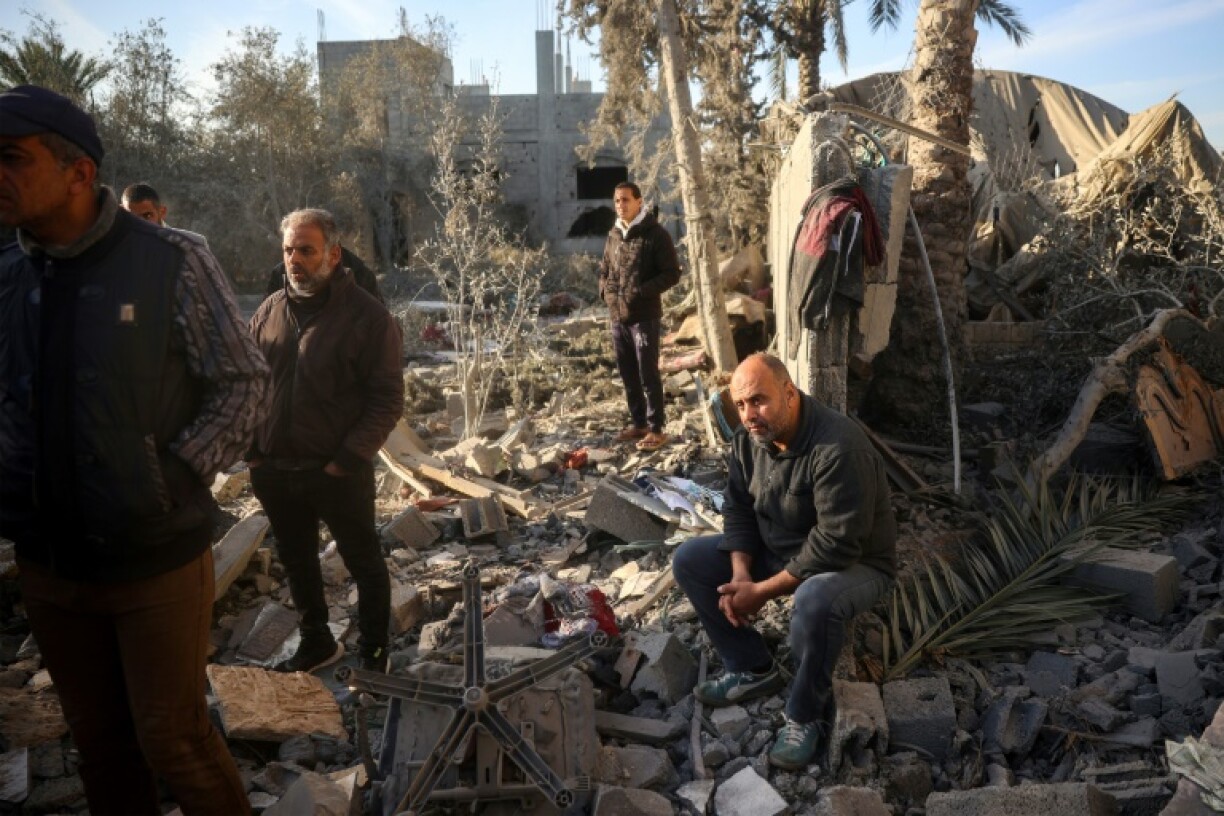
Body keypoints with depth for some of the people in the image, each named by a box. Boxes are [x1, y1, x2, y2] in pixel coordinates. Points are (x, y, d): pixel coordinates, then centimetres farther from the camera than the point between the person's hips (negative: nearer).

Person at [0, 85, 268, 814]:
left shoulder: (173, 264, -12)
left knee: (172, 738, 7)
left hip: (156, 560, -4)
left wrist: (178, 473, -18)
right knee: (98, 738, 18)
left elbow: (246, 384, -8)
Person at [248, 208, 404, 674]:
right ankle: (317, 643, 40)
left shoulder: (367, 316, -11)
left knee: (364, 563, 9)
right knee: (296, 562, 20)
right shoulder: (269, 312, 5)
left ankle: (374, 654, 27)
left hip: (339, 473, -5)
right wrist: (251, 449, 3)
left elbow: (388, 400, -13)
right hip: (274, 471, 6)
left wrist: (347, 460, -17)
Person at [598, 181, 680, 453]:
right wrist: (605, 290, 4)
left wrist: (641, 292, -19)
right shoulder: (614, 235, 12)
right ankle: (638, 423, 24)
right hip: (618, 317, 7)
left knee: (648, 374, -3)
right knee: (627, 374, 12)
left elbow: (672, 273, -11)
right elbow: (604, 269, 25)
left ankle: (656, 429, 5)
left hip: (645, 316, -7)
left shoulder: (656, 234, -8)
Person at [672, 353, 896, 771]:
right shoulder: (749, 438, -8)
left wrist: (762, 591, -27)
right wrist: (741, 575, -14)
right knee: (689, 560, -1)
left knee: (815, 601, -40)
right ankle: (753, 669, 10)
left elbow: (836, 545, -33)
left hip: (854, 563, -7)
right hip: (777, 549, 8)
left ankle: (807, 716, -13)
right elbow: (737, 508, 2)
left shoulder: (838, 448, -33)